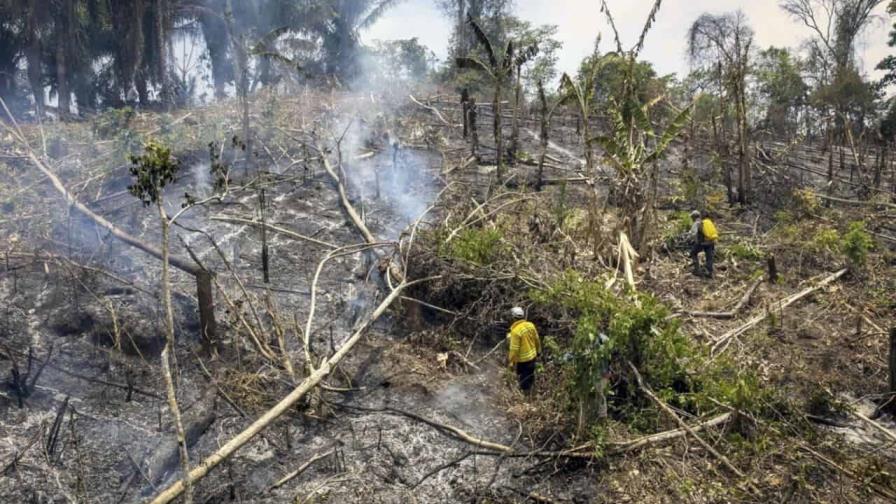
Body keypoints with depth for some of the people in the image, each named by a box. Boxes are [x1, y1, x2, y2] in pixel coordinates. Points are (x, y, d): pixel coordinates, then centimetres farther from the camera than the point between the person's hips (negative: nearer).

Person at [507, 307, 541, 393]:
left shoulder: (515, 331, -29)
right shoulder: (530, 325, -9)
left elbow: (514, 349, -24)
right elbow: (537, 339, 4)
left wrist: (512, 361, -11)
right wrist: (538, 350, 22)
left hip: (522, 359, -7)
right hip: (532, 355, 7)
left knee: (523, 378, 14)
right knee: (530, 374, 27)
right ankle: (531, 388, 47)